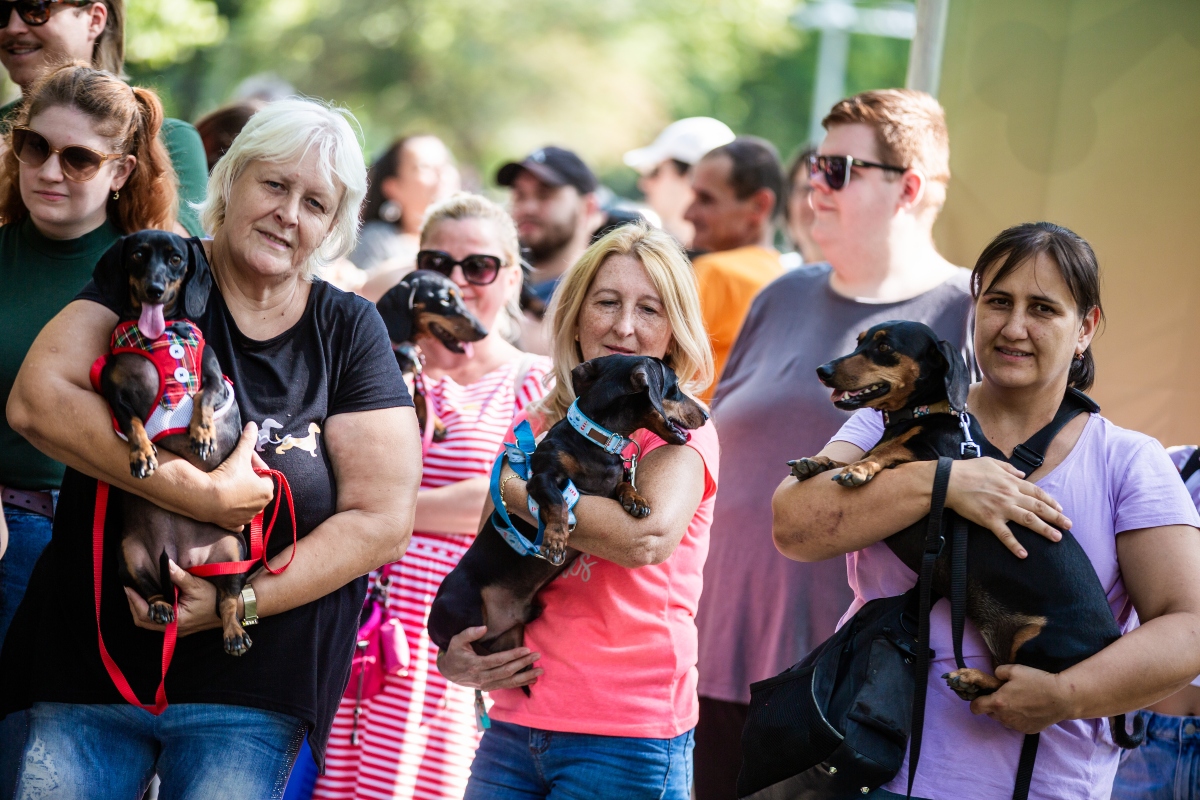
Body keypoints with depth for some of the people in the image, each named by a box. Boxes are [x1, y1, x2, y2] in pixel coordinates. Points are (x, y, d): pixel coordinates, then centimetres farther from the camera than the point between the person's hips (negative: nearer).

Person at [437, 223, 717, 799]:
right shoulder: (538, 427, 13)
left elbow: (648, 535, -23)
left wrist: (512, 489, -12)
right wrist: (451, 656, 0)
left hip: (626, 738, -5)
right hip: (514, 725, 5)